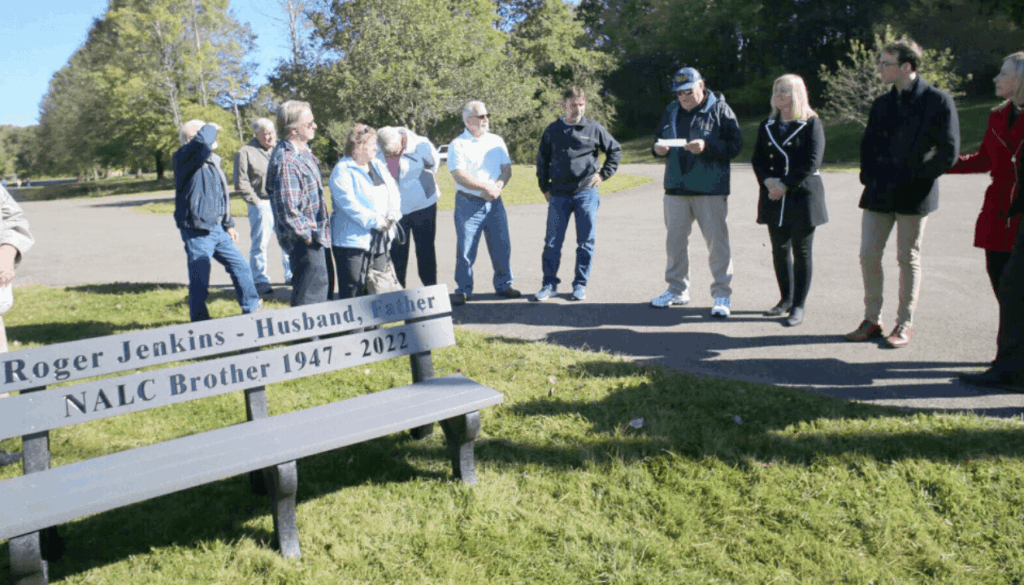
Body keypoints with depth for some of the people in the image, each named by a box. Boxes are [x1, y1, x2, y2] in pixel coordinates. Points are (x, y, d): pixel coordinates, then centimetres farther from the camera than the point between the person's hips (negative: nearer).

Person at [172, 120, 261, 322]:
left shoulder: (212, 161, 16)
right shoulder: (186, 158, -12)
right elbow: (202, 140, -35)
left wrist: (229, 224, 23)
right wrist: (211, 128, -13)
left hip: (217, 229, 8)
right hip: (197, 232, -8)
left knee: (240, 267, 15)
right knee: (200, 282, 0)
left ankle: (252, 309, 31)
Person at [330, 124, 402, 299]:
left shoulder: (378, 165, 15)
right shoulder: (342, 171, -8)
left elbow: (394, 192, 12)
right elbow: (348, 203, -19)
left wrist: (392, 215, -7)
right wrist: (375, 221, -20)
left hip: (379, 239, 7)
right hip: (353, 240, -7)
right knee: (353, 291, -4)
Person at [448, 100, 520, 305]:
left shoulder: (496, 141, 13)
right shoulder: (458, 144, -3)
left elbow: (507, 168, 8)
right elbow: (459, 175, -13)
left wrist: (499, 185, -12)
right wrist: (485, 187, -18)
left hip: (494, 203, 4)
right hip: (468, 204, -4)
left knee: (502, 245, 6)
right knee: (465, 249, 0)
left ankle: (504, 285, 20)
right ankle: (463, 290, 12)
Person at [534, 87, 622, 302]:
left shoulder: (594, 129, 3)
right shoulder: (552, 131, 7)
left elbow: (616, 151, 14)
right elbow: (542, 161, 15)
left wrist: (603, 174, 5)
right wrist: (545, 188, 9)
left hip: (587, 193, -1)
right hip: (559, 195, 1)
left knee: (586, 242, 3)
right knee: (552, 242, 1)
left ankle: (580, 285, 14)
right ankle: (549, 284, 11)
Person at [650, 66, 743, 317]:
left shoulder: (720, 109, -3)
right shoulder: (672, 111, 12)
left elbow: (735, 144, -8)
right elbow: (659, 138, 19)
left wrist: (707, 146, -23)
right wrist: (658, 148, -4)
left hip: (710, 190, -5)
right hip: (676, 187, 5)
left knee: (717, 241, -1)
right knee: (675, 240, 11)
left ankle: (722, 295, 8)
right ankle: (677, 290, 25)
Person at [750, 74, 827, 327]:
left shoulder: (811, 123, -3)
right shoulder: (767, 125, 12)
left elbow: (812, 161, -12)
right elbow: (757, 158, 7)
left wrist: (786, 185, -17)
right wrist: (768, 181, -11)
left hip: (802, 195, -5)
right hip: (774, 196, 5)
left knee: (801, 251, 0)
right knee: (779, 249, 9)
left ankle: (798, 306, 7)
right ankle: (786, 298, 23)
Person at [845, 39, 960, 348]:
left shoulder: (938, 101, -5)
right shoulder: (882, 103, 11)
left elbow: (948, 152, -8)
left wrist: (915, 176, -12)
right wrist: (869, 175, 3)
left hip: (913, 194, -5)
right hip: (879, 193, 5)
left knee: (908, 259, 3)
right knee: (868, 255, 3)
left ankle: (905, 324, 14)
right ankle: (872, 320, 14)